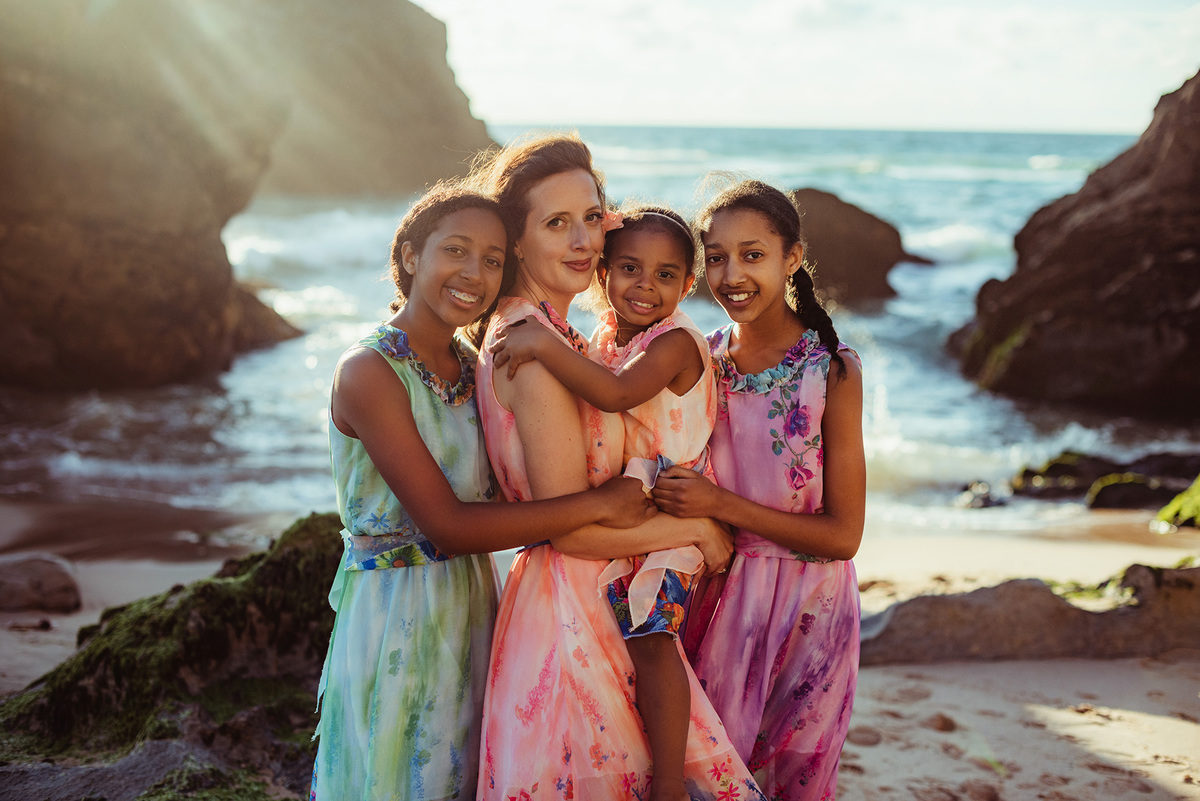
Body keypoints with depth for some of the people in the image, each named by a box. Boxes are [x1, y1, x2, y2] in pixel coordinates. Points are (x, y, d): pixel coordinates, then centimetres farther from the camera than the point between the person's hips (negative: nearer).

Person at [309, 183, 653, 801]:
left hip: (472, 605, 7)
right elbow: (446, 524, -22)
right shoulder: (369, 371, -17)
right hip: (395, 616, -7)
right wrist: (599, 504, -21)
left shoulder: (473, 368, 6)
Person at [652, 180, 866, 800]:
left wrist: (721, 505, -20)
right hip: (715, 596, 4)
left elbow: (843, 535, -13)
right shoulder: (702, 358, -1)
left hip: (805, 609, -3)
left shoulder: (832, 370, -13)